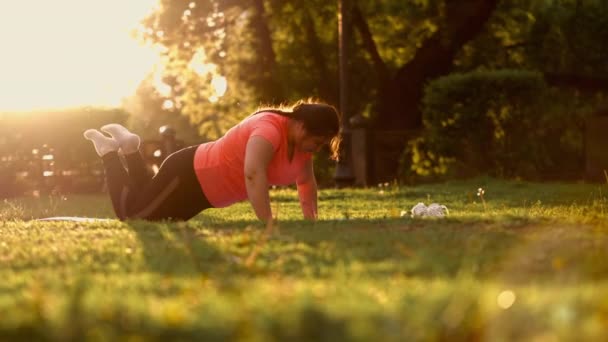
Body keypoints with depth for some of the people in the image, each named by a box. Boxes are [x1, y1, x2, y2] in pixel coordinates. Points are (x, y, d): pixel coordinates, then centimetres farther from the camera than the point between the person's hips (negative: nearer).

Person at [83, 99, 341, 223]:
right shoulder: (270, 129, -32)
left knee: (147, 208, 27)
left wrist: (311, 218, 2)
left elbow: (306, 179, 14)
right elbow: (253, 173, -47)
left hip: (204, 186, 9)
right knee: (129, 214, 5)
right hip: (188, 176, -9)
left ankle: (129, 148, 35)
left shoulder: (301, 139, -3)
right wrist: (268, 224, -51)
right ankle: (108, 150, 21)